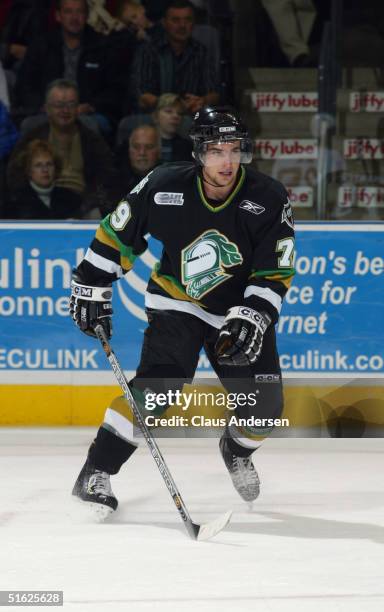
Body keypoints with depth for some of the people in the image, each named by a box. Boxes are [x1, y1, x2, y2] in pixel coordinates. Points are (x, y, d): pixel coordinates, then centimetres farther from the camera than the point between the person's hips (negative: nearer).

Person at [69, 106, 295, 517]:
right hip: (176, 302, -2)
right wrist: (91, 288, -3)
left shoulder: (269, 200, -16)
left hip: (242, 310, 2)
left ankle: (237, 449, 32)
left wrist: (250, 320, -26)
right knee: (157, 384, -24)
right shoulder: (165, 187, -18)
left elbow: (274, 273, -13)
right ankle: (96, 473, -20)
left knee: (264, 405, -4)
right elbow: (116, 234, -3)